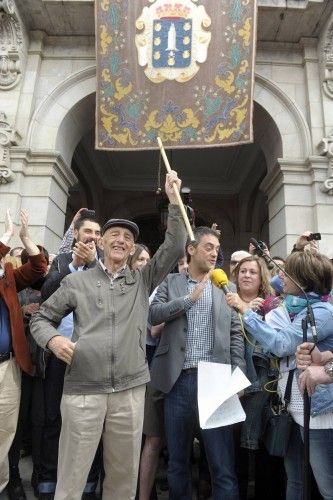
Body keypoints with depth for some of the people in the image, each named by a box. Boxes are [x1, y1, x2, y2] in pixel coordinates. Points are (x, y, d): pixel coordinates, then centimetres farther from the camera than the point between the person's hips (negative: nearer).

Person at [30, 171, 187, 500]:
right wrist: (53, 339, -12)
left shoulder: (143, 280, 8)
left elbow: (175, 247, 1)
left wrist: (174, 200, -3)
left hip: (130, 390, 2)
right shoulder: (77, 282, 5)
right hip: (83, 390, -1)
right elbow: (41, 318, 10)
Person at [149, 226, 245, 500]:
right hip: (179, 380, 1)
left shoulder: (224, 288, 10)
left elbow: (236, 333, 7)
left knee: (223, 465, 2)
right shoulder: (171, 283, 8)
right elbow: (153, 314, -7)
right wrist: (190, 297, -12)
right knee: (177, 460, 16)